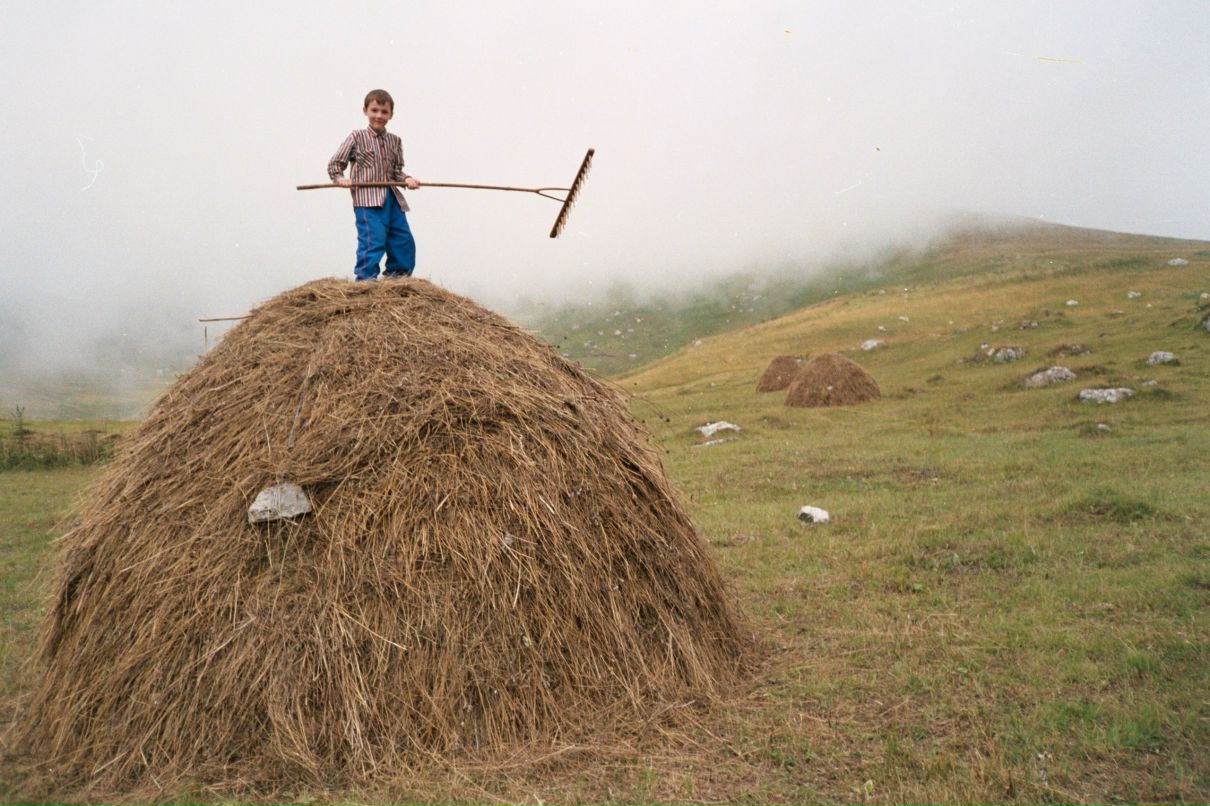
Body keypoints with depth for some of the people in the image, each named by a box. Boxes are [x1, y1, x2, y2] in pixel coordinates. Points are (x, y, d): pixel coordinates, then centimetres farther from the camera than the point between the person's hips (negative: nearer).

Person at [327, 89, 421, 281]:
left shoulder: (395, 141, 14)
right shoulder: (357, 138, 1)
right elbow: (334, 164, 5)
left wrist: (406, 179, -3)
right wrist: (340, 179, -14)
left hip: (392, 198, 6)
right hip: (367, 198, -6)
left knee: (404, 241, 5)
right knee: (373, 239, -16)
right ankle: (365, 280, -8)